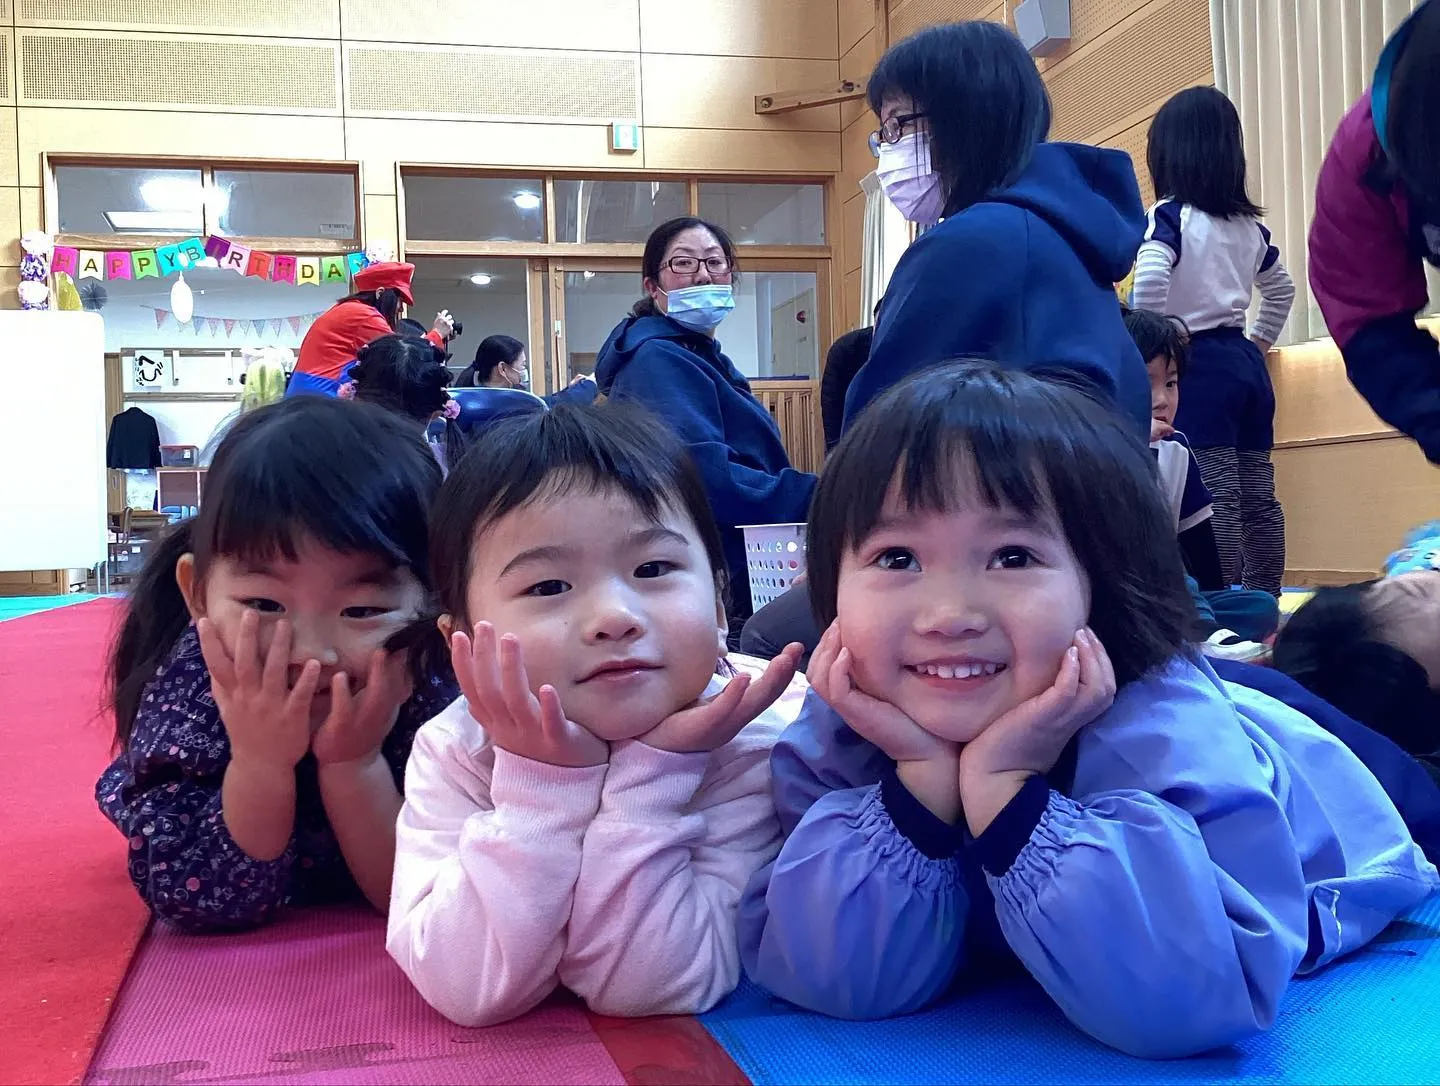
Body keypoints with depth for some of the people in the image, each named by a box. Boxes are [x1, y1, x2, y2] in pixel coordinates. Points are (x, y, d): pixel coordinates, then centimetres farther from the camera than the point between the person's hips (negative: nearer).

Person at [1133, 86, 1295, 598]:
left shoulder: (1170, 215, -9)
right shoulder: (1250, 224, 13)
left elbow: (1149, 283, -26)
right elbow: (1281, 289, 26)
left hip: (1199, 364, -7)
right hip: (1246, 362, 7)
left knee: (1218, 499, -8)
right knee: (1258, 497, 9)